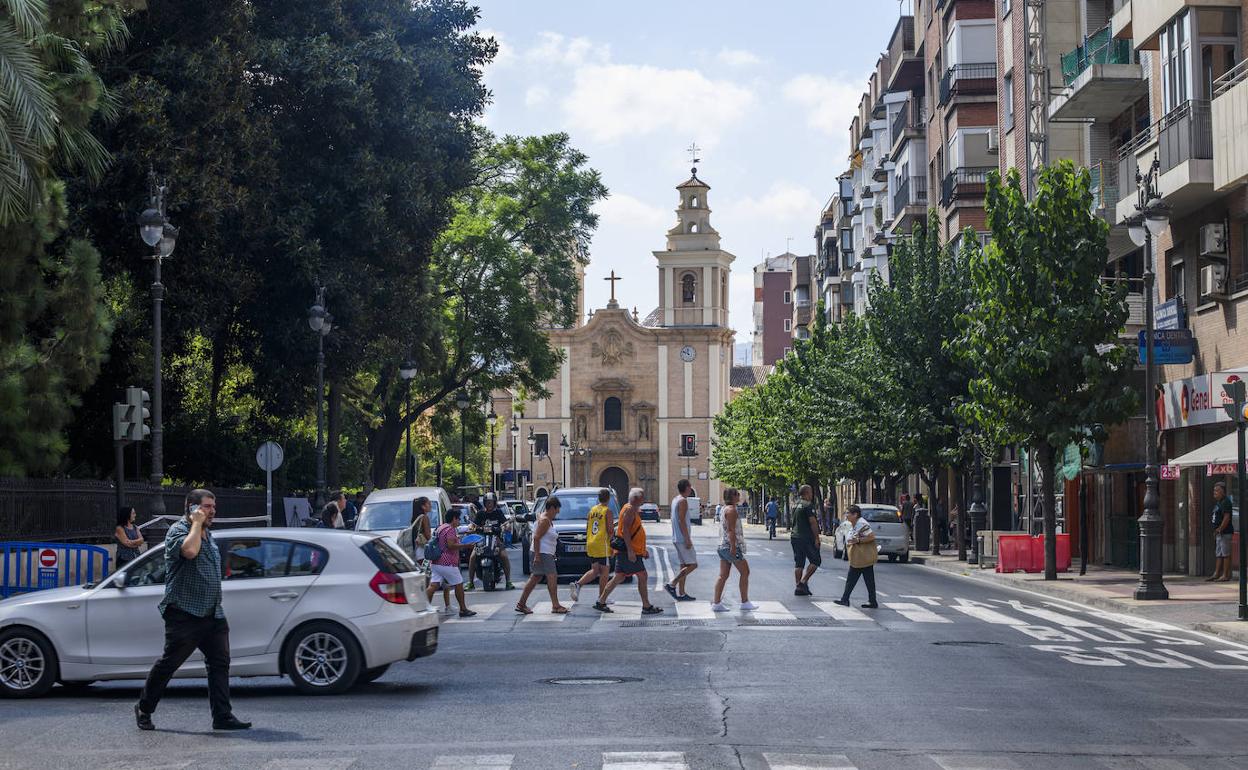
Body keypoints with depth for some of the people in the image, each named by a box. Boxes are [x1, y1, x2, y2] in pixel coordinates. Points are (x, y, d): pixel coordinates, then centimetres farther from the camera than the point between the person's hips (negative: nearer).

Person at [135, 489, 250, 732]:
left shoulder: (207, 533, 20)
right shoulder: (178, 530, -7)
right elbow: (189, 550, -30)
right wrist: (196, 523, -17)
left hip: (213, 614, 8)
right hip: (184, 614, -8)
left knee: (220, 663, 0)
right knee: (168, 663, 0)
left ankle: (223, 716, -1)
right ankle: (144, 709, 16)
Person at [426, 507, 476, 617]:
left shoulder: (440, 527, 18)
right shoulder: (451, 529, -12)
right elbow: (451, 545, -23)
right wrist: (466, 545, -16)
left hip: (436, 562, 8)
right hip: (447, 563, -8)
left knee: (433, 585, -1)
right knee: (458, 585, 4)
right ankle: (463, 610, 11)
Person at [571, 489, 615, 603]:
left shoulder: (592, 510, 11)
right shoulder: (607, 511, -8)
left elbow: (587, 528, 14)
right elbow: (610, 529, -15)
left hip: (591, 544, 7)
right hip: (602, 545, -7)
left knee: (594, 570, 14)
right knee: (605, 571, 3)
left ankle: (577, 584, -6)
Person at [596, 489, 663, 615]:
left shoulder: (633, 510, 19)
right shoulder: (629, 510, -13)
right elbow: (625, 530, -22)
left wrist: (643, 550, 26)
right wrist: (630, 551, -26)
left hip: (628, 551, 10)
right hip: (628, 551, -10)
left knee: (619, 578, 11)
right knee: (642, 576, -6)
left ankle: (600, 602, 12)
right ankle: (646, 607, -3)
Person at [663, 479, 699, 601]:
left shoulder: (675, 499, 15)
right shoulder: (683, 501, -14)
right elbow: (681, 521, -20)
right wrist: (687, 539, -21)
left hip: (676, 538, 10)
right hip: (682, 538, -10)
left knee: (684, 566, 11)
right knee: (692, 565, -7)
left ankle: (681, 593, 10)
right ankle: (671, 585, -11)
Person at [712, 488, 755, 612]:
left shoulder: (725, 509, 18)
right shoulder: (731, 510, -13)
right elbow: (731, 530, -20)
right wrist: (733, 547, -23)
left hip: (723, 546, 10)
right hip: (731, 546, -10)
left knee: (723, 575, 7)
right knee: (745, 572, 2)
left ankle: (716, 603, 3)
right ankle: (745, 602, 6)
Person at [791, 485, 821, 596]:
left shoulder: (797, 505, 15)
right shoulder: (808, 505, -12)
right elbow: (813, 522, -17)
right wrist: (817, 538, -13)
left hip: (795, 537, 8)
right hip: (806, 538, -8)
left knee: (799, 563, 8)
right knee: (816, 560, 2)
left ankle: (798, 587, 6)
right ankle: (804, 581, -5)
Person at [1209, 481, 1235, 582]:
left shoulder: (1225, 502, -13)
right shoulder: (1218, 502, 18)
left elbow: (1226, 517, -21)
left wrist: (1220, 529, -19)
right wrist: (1216, 530, 16)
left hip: (1225, 532, -11)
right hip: (1219, 532, 11)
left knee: (1225, 554, -6)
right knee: (1218, 554, 12)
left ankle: (1226, 575, -4)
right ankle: (1216, 574, 16)